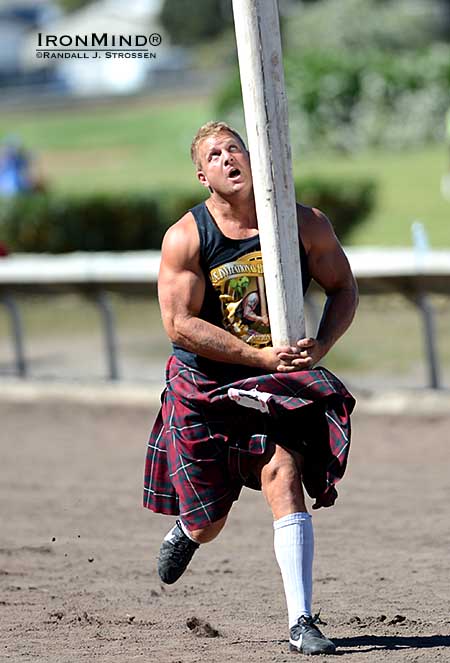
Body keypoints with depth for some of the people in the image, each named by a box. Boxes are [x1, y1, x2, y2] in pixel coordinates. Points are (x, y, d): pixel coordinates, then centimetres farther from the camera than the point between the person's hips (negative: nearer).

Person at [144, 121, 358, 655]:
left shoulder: (306, 224, -8)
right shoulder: (185, 238, -14)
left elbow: (343, 288, 6)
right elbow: (179, 324, -18)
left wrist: (320, 347, -13)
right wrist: (260, 356, -24)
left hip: (277, 387, 0)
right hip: (203, 387, 0)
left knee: (283, 480, -21)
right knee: (208, 524, 8)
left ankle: (301, 622, -18)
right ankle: (187, 530, 49)